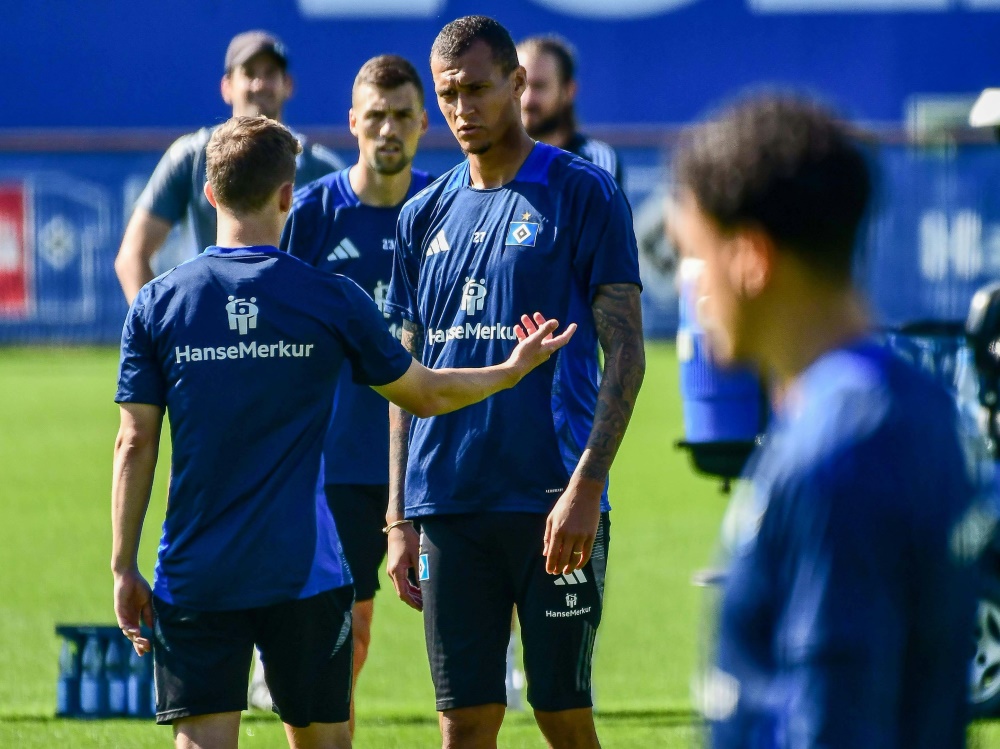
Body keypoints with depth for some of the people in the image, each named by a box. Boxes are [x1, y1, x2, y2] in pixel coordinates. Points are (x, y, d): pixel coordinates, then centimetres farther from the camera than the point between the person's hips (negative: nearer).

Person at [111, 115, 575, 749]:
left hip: (193, 578, 1)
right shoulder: (331, 300, -3)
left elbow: (136, 445, -1)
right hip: (303, 576, 0)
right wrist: (516, 368, 28)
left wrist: (124, 568, 5)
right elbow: (425, 394, 10)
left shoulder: (157, 304, -1)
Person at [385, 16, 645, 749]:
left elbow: (626, 352, -6)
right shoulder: (425, 215, 13)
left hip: (553, 505, -4)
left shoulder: (583, 195, -1)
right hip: (447, 508, 4)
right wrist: (399, 516, 11)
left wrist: (586, 485, -15)